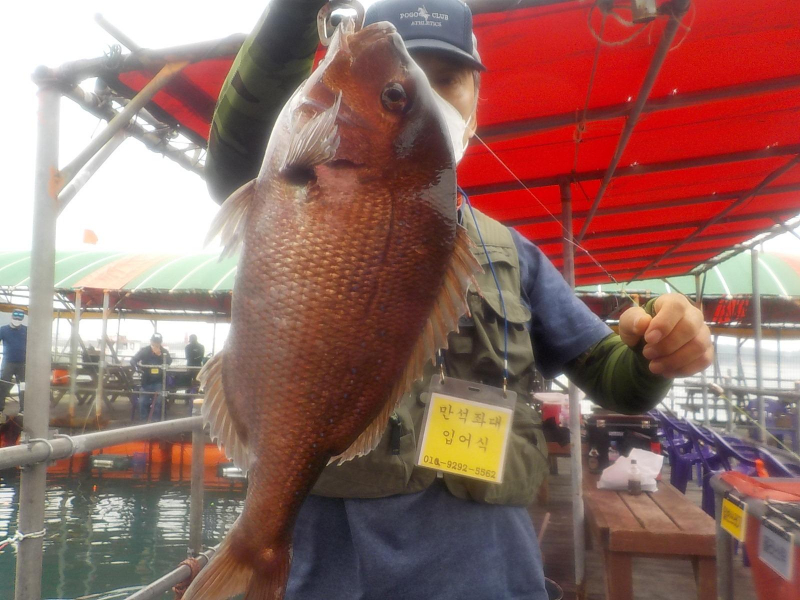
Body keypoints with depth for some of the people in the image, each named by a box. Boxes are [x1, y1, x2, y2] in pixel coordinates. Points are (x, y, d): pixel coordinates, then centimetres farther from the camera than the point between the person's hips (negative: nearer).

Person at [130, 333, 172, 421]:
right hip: (146, 381, 1)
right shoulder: (144, 351, -5)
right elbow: (133, 360, -8)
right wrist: (138, 368, -27)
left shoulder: (164, 351, -4)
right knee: (143, 402, -1)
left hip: (158, 382, -1)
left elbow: (169, 362, -19)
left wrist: (160, 354, -32)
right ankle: (143, 421, 11)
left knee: (158, 402, -6)